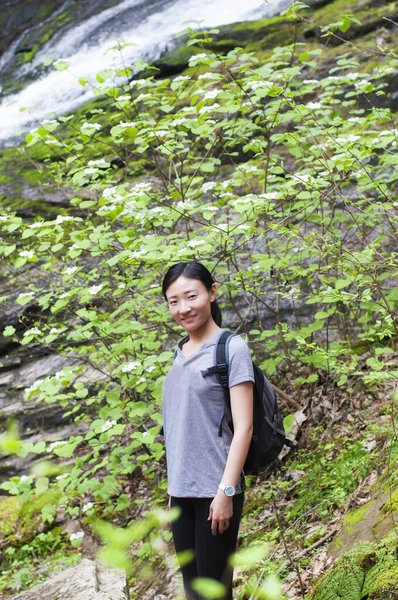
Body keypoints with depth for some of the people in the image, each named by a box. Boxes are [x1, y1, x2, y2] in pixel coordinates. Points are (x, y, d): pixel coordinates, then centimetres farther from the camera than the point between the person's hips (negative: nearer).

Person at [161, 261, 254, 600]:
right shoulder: (180, 353, 11)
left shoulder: (232, 348, -8)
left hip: (214, 490, -6)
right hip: (181, 491, 6)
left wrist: (226, 491, -17)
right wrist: (173, 489, 14)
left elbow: (243, 427, -12)